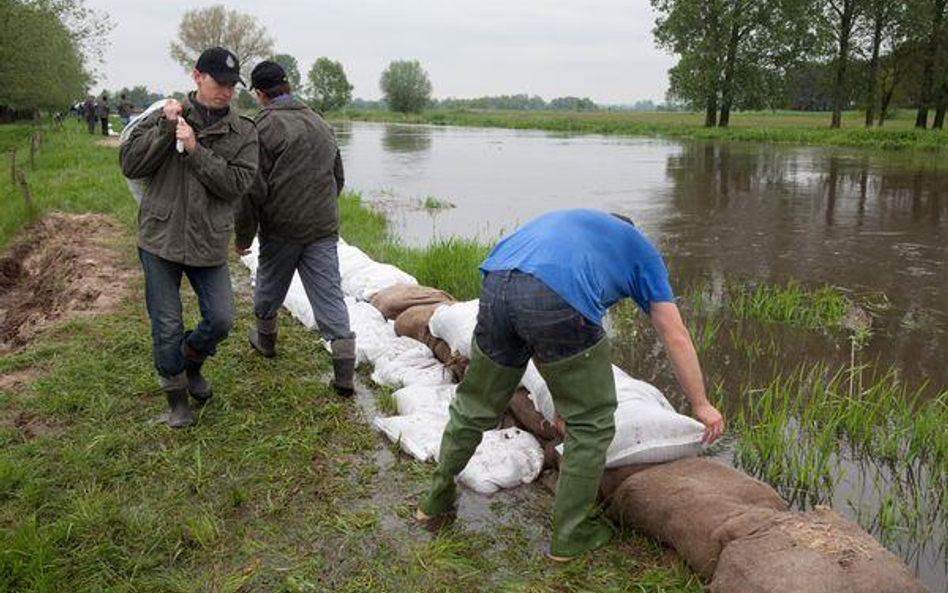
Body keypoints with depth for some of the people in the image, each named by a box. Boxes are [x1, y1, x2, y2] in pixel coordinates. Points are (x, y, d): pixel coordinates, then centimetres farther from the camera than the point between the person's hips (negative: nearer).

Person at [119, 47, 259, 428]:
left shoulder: (243, 132, 1)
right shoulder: (166, 115, 1)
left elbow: (237, 183, -11)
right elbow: (130, 165, -5)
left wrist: (195, 150, -19)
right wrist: (164, 128, -15)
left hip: (209, 243, 1)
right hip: (160, 238, -1)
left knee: (221, 319, 3)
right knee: (167, 326, 5)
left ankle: (191, 362, 35)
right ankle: (176, 395, 26)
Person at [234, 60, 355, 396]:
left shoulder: (264, 126, -9)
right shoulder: (320, 124, 13)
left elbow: (254, 189, -13)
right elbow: (338, 178, 22)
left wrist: (243, 235, -3)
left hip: (281, 229, -4)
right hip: (324, 229, 4)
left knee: (268, 289, 20)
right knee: (330, 296, 2)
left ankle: (265, 340, 42)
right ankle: (344, 374, -3)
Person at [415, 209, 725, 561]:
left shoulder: (567, 222, 42)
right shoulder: (638, 248, 29)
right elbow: (676, 337, 24)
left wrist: (561, 400, 55)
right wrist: (701, 405, 34)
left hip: (495, 287, 6)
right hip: (556, 300, -5)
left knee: (475, 408, 24)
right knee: (591, 422, 15)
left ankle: (435, 503, 42)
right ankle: (569, 537, 25)